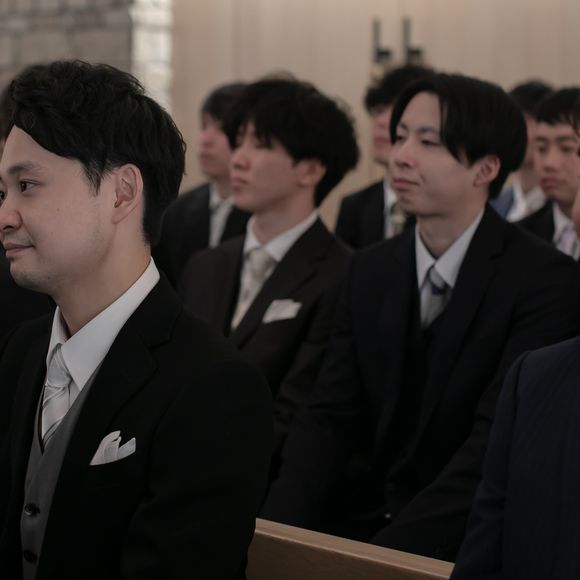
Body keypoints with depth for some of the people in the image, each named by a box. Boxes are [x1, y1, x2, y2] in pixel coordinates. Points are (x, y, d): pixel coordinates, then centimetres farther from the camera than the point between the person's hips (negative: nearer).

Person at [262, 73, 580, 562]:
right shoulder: (372, 270, 8)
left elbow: (497, 448, -19)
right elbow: (328, 419, 2)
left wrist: (385, 553, -27)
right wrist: (278, 534, -14)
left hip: (464, 546, -5)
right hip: (359, 522, 5)